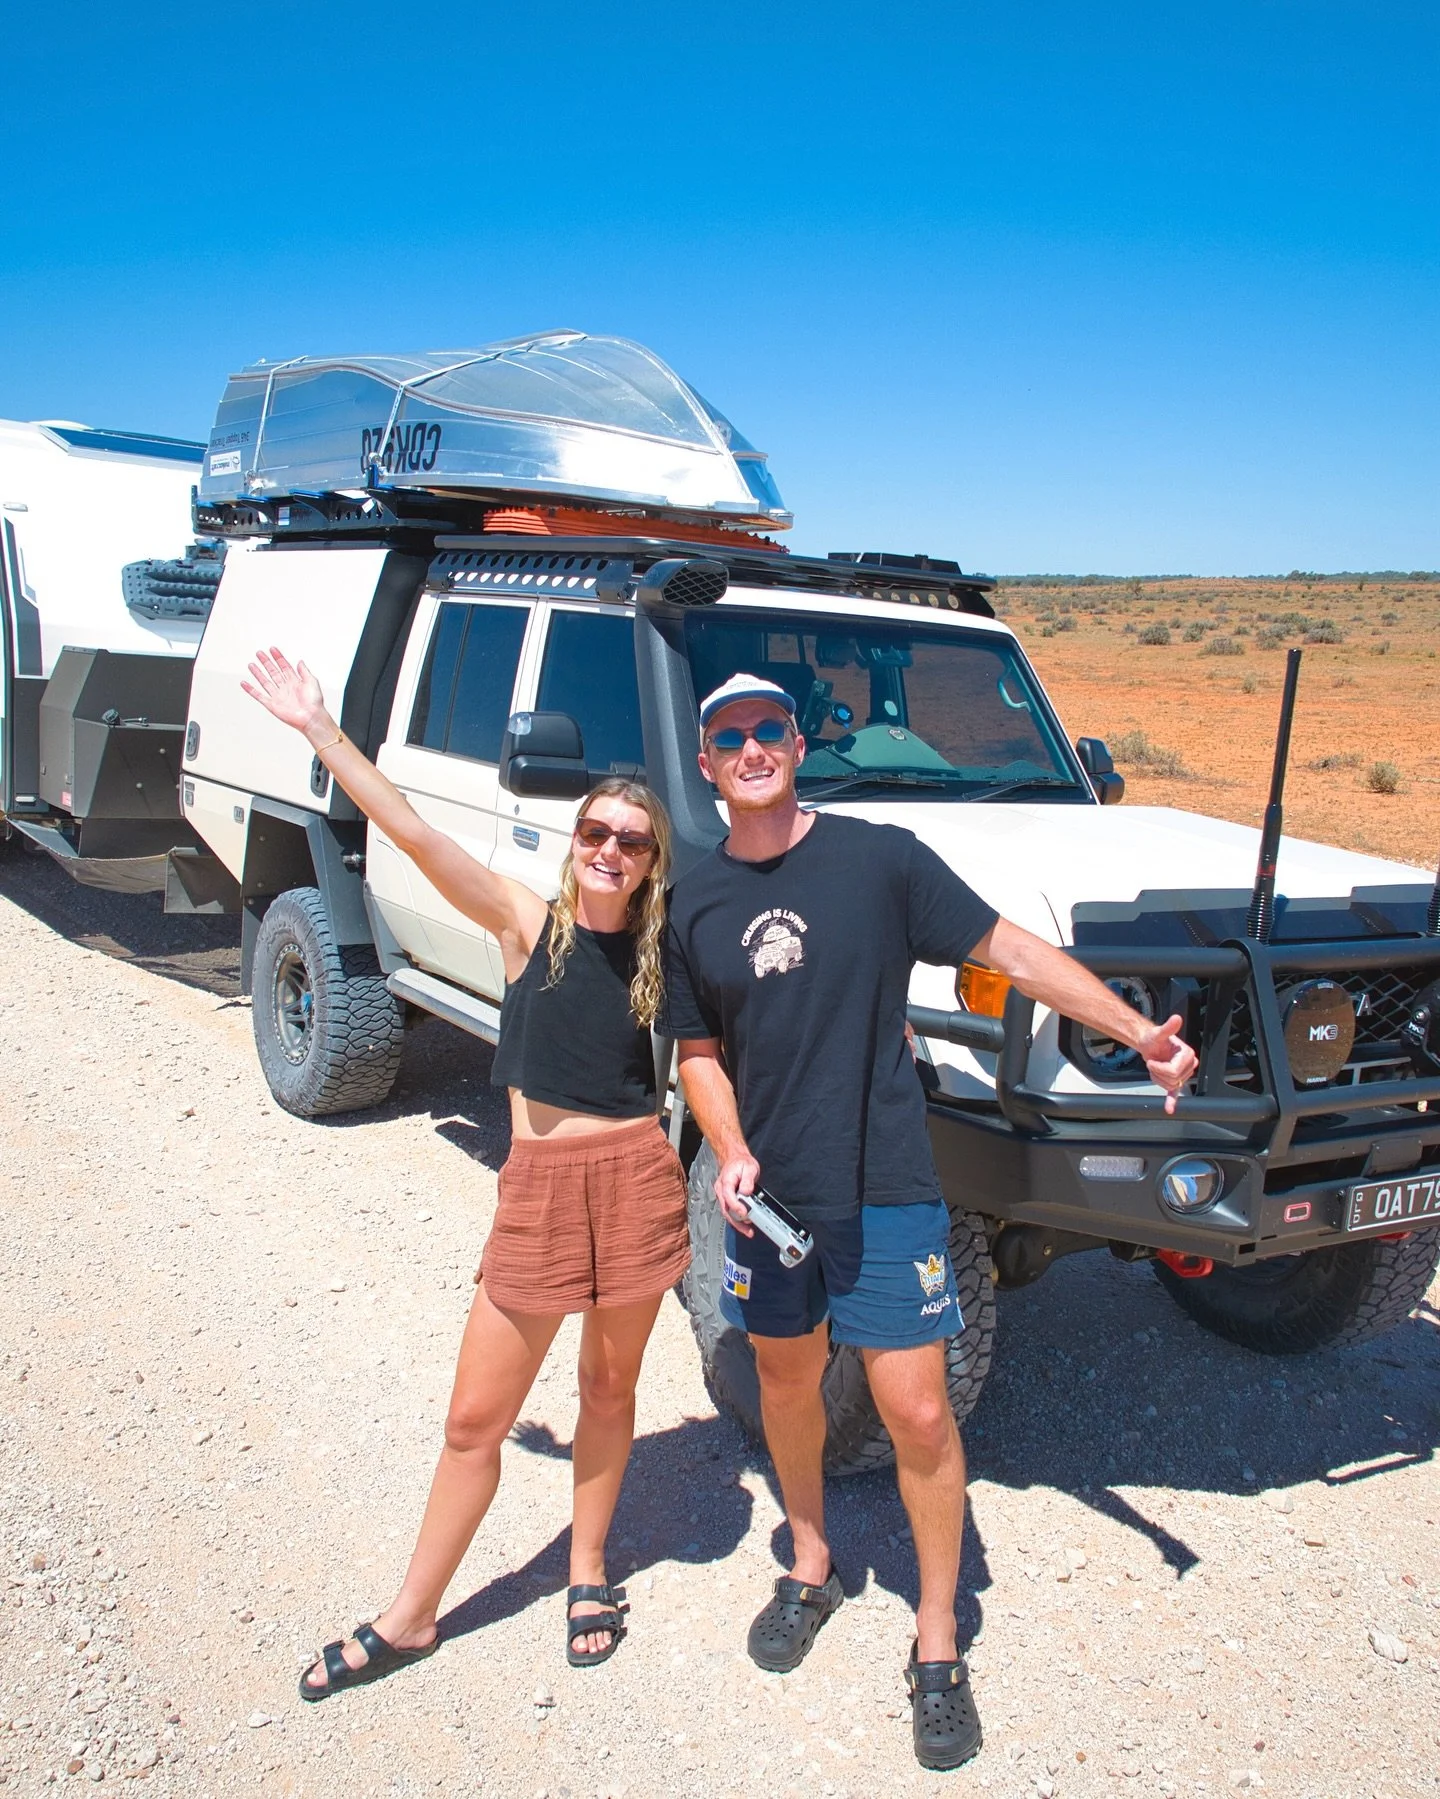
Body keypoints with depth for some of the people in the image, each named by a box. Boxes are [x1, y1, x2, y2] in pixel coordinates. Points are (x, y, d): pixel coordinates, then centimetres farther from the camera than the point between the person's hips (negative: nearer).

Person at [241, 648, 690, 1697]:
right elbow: (412, 832, -13)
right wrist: (320, 730, -20)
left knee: (610, 1389, 18)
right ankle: (410, 1619, 27)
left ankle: (590, 1571, 41)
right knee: (477, 1419, 8)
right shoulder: (527, 924, -5)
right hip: (539, 1187, -1)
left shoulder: (662, 955, 1)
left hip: (637, 1179, 1)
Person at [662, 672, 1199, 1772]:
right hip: (767, 1193, 4)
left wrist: (1140, 1032, -15)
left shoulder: (879, 859, -8)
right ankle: (812, 1568, 45)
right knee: (787, 1384, 19)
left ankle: (938, 1640, 22)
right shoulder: (694, 904, 2)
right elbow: (700, 1053, 10)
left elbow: (1010, 950, -6)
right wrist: (730, 1153, -7)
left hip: (887, 1190, -3)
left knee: (918, 1413, 0)